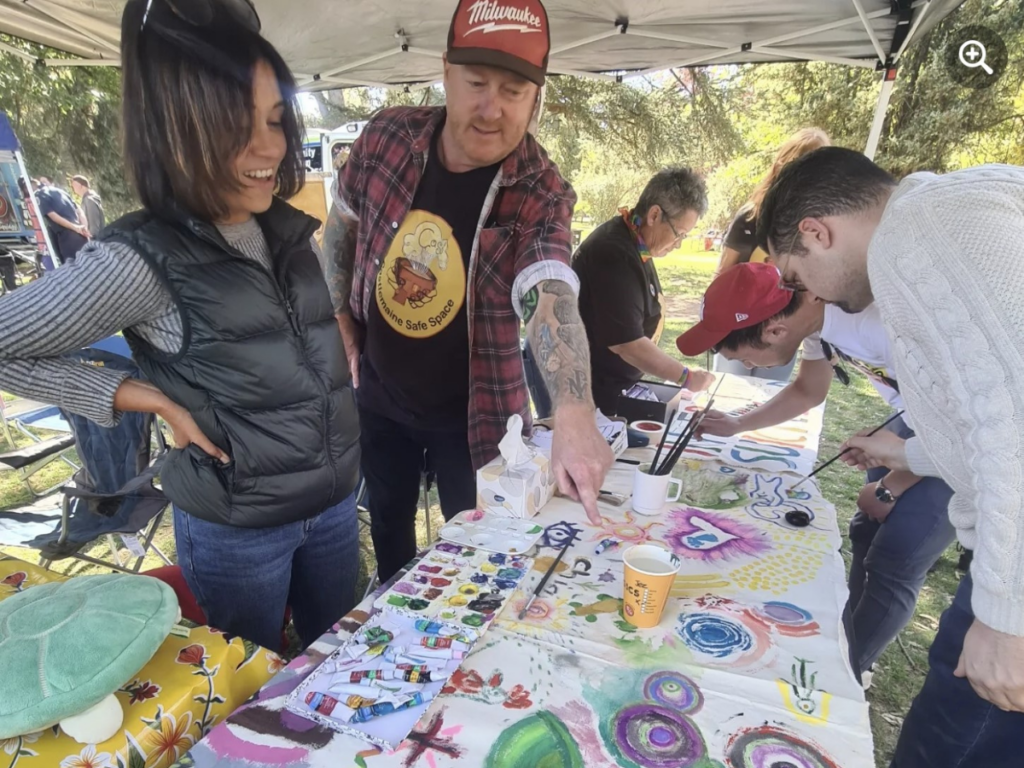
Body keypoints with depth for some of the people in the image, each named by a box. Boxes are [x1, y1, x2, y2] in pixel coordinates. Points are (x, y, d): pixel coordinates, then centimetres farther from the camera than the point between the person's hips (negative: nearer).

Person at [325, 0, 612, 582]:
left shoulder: (542, 193, -21)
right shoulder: (388, 136, -11)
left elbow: (551, 299, -39)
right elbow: (342, 223, 6)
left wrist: (574, 414, -56)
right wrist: (341, 320, 2)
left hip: (474, 413, -3)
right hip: (378, 393, 4)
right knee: (388, 531, 25)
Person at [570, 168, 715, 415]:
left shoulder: (632, 242, 7)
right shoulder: (615, 254, -25)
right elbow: (625, 342, -27)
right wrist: (686, 377, -18)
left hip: (613, 385, 10)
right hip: (593, 392, -10)